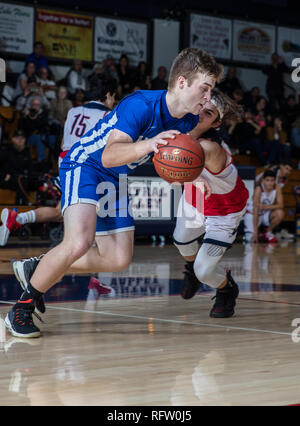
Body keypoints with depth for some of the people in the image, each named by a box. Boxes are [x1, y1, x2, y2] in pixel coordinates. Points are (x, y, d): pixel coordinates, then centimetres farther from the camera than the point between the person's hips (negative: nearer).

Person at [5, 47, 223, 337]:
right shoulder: (141, 105, -30)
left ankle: (38, 269, 25)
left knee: (118, 260, 8)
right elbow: (109, 156, -43)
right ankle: (22, 308, -12)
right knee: (79, 242, -30)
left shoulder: (188, 120, -6)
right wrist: (147, 144, -58)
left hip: (115, 179, 9)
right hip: (84, 165, -8)